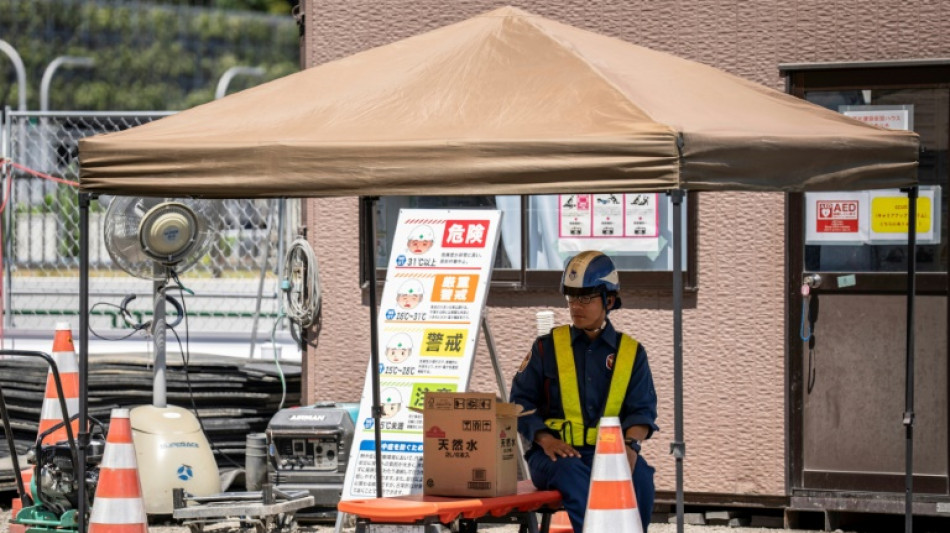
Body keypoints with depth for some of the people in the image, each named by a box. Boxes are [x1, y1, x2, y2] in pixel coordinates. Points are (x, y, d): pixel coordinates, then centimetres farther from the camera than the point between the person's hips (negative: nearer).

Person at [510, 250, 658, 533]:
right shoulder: (547, 347, 13)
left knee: (639, 475, -33)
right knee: (572, 472, -38)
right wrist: (544, 438, -12)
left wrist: (631, 444, -18)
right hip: (555, 454, -1)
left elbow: (642, 409, 5)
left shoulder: (631, 353, 13)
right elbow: (521, 402, 8)